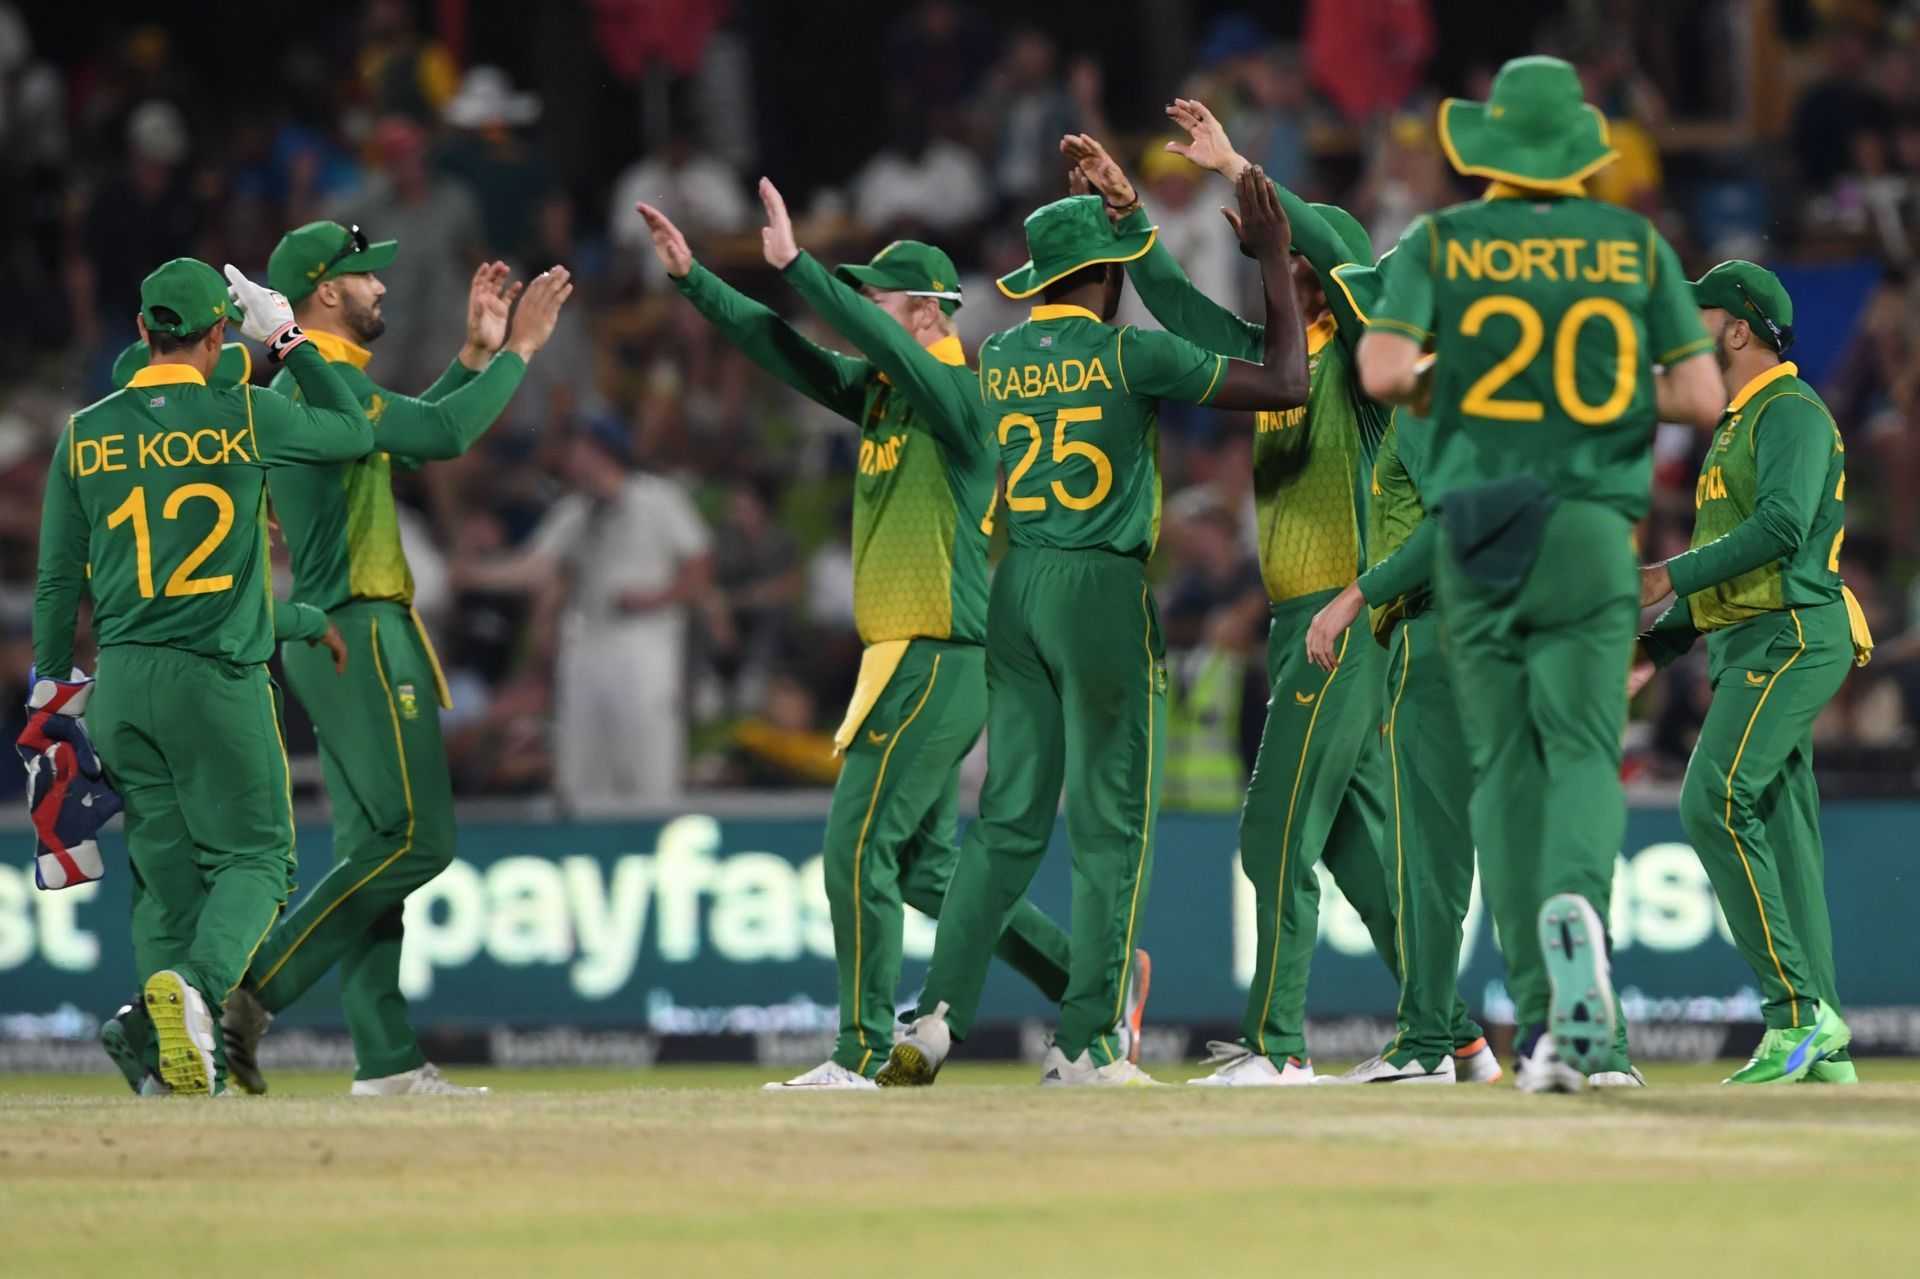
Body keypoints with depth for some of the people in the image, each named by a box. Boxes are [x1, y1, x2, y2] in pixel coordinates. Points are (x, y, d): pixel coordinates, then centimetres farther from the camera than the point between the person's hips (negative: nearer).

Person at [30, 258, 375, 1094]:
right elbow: (355, 431, 11)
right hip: (217, 679, -3)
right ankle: (198, 984, -25)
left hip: (120, 682, 4)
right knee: (253, 855, 3)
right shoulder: (245, 418, -5)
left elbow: (58, 578, 6)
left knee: (165, 867, 10)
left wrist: (52, 682, 17)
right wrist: (289, 340, 16)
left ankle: (177, 1057, -1)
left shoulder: (85, 435, 3)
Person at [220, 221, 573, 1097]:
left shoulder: (302, 386, 19)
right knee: (416, 839, -13)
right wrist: (517, 350, -11)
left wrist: (476, 353, 23)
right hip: (361, 637, -11)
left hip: (326, 642, 11)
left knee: (375, 851, 8)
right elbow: (443, 435, -20)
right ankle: (252, 994, -16)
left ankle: (387, 1062, 6)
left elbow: (414, 434, 29)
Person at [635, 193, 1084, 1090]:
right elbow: (782, 351, 14)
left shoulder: (955, 395, -13)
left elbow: (877, 339, -29)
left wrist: (794, 265, -30)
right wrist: (691, 277, 8)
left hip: (939, 661, -10)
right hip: (910, 658, 10)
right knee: (924, 866, 13)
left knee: (859, 847, -10)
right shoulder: (881, 392, 13)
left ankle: (862, 1056, -6)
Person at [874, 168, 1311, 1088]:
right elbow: (1286, 383, -7)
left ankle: (940, 1014, -3)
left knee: (1010, 822, 9)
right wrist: (1273, 259, 2)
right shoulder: (1127, 353, -9)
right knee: (1110, 829, 0)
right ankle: (1084, 1046, -2)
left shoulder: (997, 359, 7)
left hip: (1014, 595, 6)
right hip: (1104, 595, -6)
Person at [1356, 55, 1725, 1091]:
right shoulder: (1634, 246, 4)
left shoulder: (1439, 244, 1)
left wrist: (1430, 383, 9)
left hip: (1473, 536, 0)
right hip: (1592, 530, 0)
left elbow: (1383, 371, -13)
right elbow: (1701, 396, 0)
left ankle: (1542, 1019, 1)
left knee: (1502, 764, 6)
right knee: (1584, 750, -1)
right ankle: (1574, 904, -35)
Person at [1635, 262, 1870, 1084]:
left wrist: (1673, 577, -18)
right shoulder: (1738, 426, 26)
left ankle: (1798, 1010, -23)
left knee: (1716, 801, -21)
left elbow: (1781, 529, -22)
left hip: (1789, 639, -10)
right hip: (1750, 646, 10)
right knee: (1779, 827, 5)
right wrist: (1657, 646, 20)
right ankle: (1822, 1048, 4)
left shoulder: (1790, 412, -7)